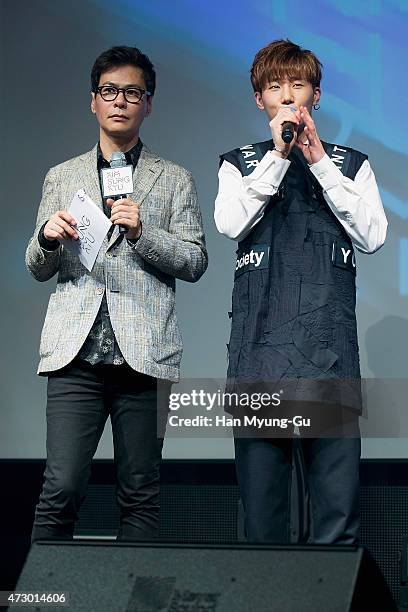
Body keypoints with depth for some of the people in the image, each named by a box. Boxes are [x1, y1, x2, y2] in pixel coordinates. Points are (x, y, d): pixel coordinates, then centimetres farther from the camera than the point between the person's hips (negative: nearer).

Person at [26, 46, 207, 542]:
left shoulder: (174, 181, 14)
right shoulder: (62, 178, 18)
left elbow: (194, 262, 6)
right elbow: (38, 269, 18)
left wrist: (141, 232, -10)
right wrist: (48, 237, -5)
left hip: (145, 353, 0)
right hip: (76, 352, 1)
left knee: (139, 495, 0)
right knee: (62, 488, -9)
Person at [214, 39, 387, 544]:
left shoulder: (350, 165, 17)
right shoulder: (240, 165, 17)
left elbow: (372, 236, 1)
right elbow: (230, 223, -3)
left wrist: (319, 161, -2)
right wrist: (278, 155, -6)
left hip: (330, 350, 0)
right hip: (260, 346, 0)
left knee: (337, 516, -8)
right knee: (262, 512, 0)